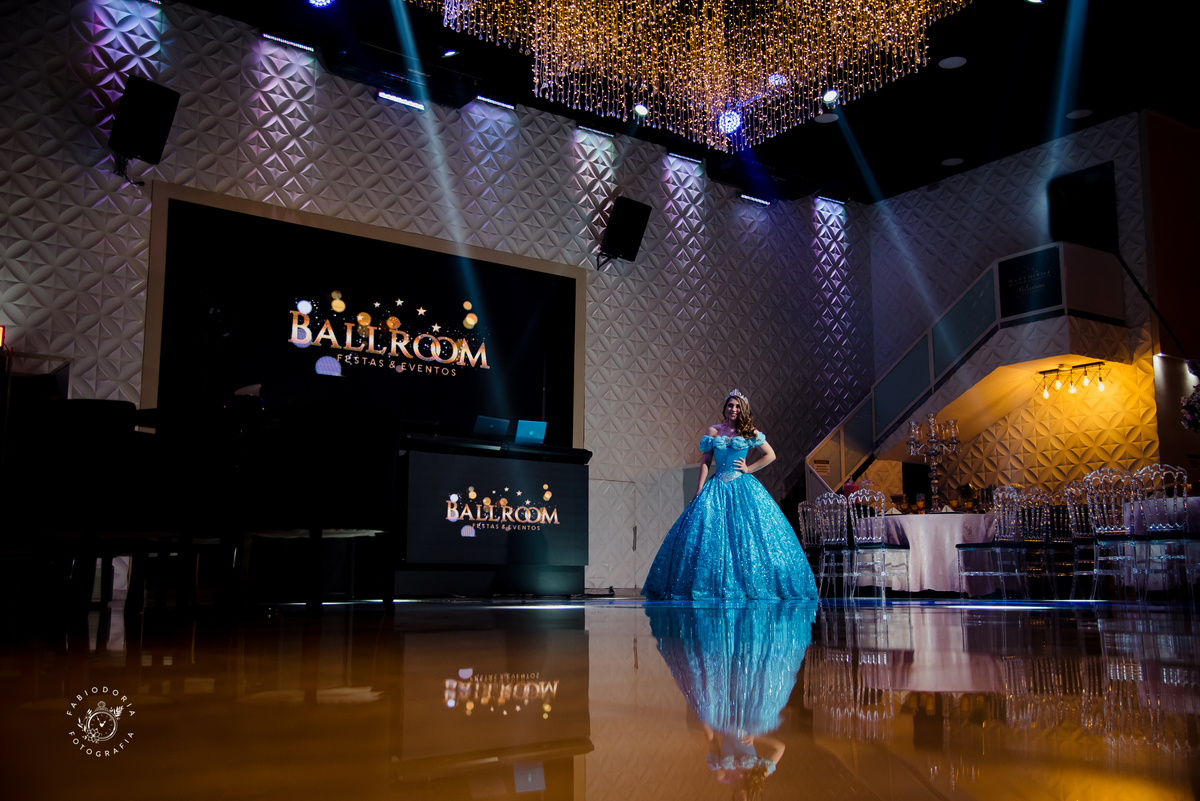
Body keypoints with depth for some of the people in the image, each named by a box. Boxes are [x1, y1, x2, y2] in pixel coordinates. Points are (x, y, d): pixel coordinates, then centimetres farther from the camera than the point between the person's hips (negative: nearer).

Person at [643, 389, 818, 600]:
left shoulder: (750, 432, 6)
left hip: (743, 488, -1)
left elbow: (770, 455, 12)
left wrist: (749, 468, 1)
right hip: (717, 488, 1)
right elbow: (706, 462, 6)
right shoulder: (713, 431, 8)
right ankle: (713, 585, -3)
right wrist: (698, 492, 0)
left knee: (746, 535, -6)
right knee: (709, 533, -8)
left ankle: (749, 584, 2)